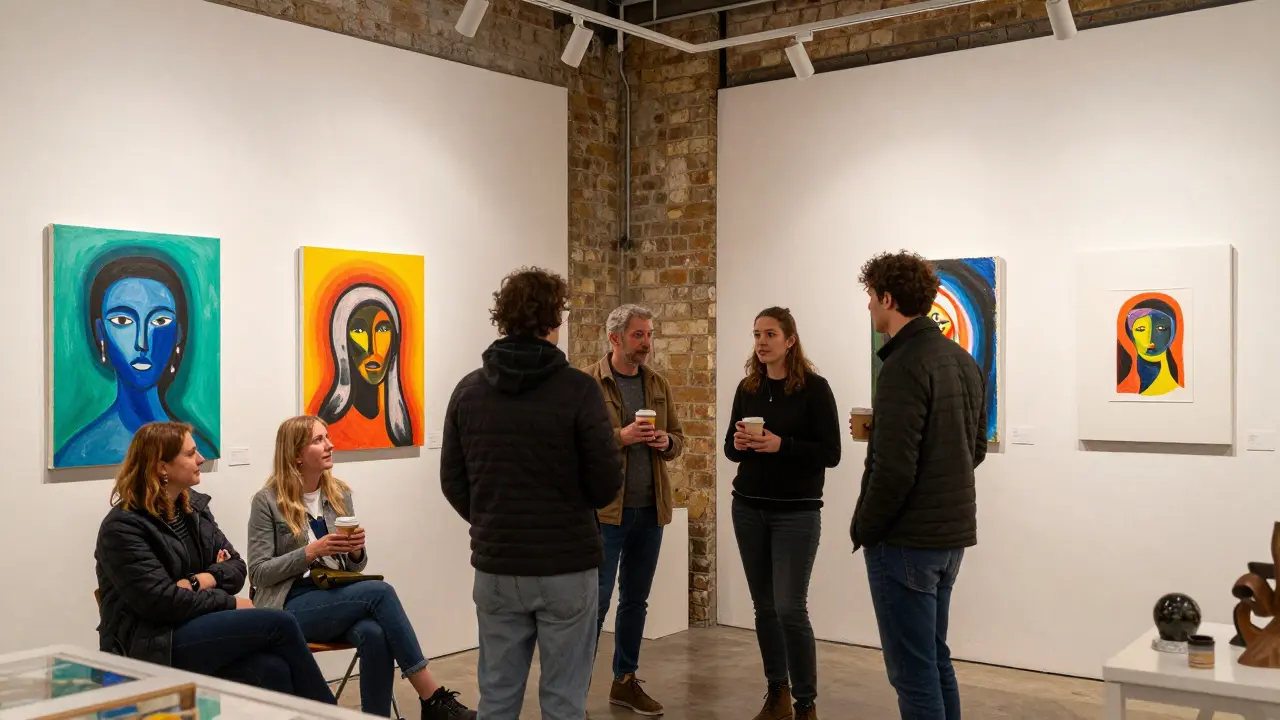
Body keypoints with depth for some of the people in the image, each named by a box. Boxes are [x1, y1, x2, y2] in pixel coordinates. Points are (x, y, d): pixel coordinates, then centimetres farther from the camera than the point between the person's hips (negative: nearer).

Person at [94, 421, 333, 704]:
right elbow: (160, 601, -19)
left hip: (196, 627, 6)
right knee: (280, 624, -20)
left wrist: (200, 582, -11)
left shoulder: (194, 507, 12)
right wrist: (229, 603, -12)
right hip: (153, 646, -6)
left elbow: (236, 568, 9)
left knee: (272, 669, -26)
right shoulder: (122, 527, -10)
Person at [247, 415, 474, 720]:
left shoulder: (340, 494, 10)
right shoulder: (267, 501, -5)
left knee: (374, 634, -33)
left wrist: (356, 552, -9)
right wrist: (312, 551, -19)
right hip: (293, 606, -4)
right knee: (380, 591, -29)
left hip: (337, 597, 4)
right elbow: (258, 573, -8)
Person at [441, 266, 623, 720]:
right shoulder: (578, 389, -12)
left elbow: (453, 483, 4)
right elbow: (607, 483, -11)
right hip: (566, 567, -4)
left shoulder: (468, 391, 1)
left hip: (496, 568, 4)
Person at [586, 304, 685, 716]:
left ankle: (625, 681, 26)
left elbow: (678, 440, 15)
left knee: (636, 599, 14)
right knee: (595, 599, -2)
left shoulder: (659, 385, 11)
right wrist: (620, 437, -22)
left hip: (650, 508, 6)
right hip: (605, 508, -6)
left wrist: (666, 442, -7)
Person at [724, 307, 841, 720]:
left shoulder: (814, 388, -7)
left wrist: (780, 445, -23)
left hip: (796, 512, -5)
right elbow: (730, 448, 12)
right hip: (748, 508, 5)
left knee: (790, 608, -7)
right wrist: (738, 444, -11)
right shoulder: (747, 388, 7)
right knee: (764, 606, 9)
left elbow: (831, 453, -11)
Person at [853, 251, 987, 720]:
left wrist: (863, 529, -9)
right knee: (934, 658, 19)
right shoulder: (962, 360, 9)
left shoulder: (904, 366, -19)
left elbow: (894, 470, -24)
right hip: (950, 532, 9)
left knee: (912, 669, 0)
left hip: (906, 540, -9)